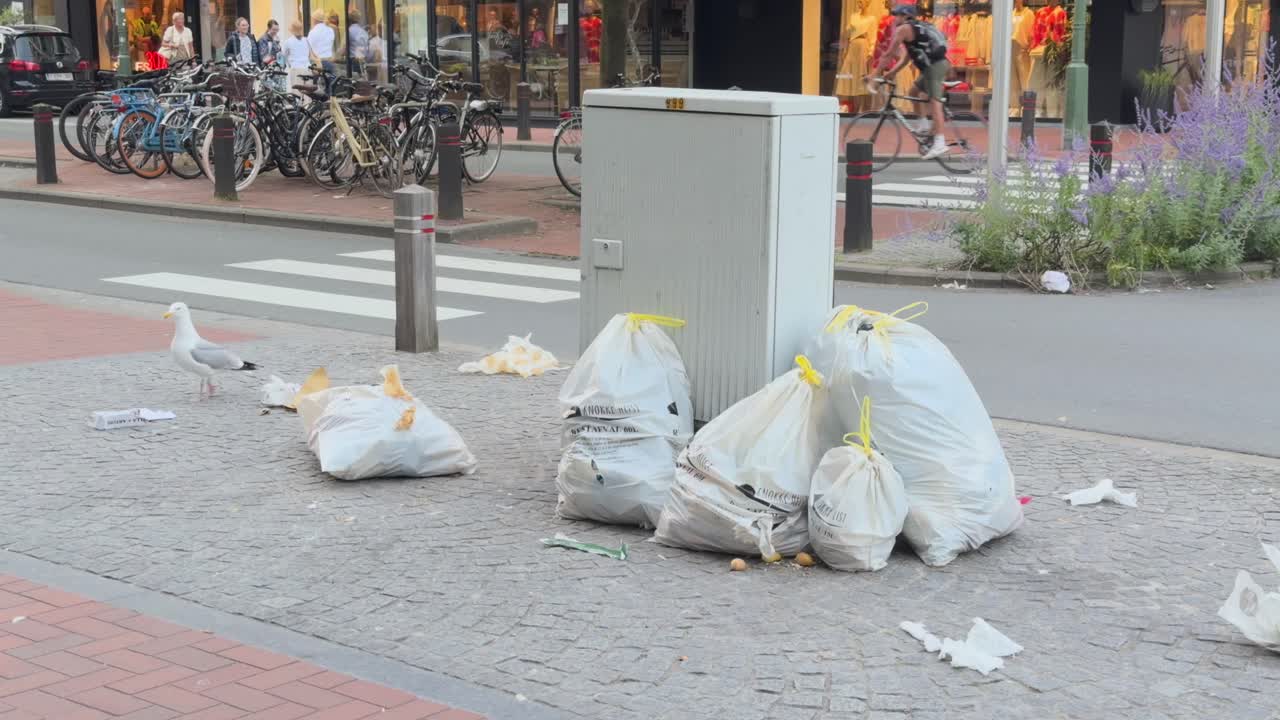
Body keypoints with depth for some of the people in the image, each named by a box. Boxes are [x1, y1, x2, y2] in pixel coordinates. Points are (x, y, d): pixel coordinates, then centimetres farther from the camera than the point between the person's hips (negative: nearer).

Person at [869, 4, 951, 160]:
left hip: (934, 66, -10)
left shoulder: (903, 29, -1)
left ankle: (940, 143, -27)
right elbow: (906, 59, 28)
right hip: (938, 64, 10)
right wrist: (888, 74, 24)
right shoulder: (917, 28, 28)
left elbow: (889, 54, -3)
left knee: (934, 102, -17)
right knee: (914, 91, 22)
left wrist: (877, 74, 3)